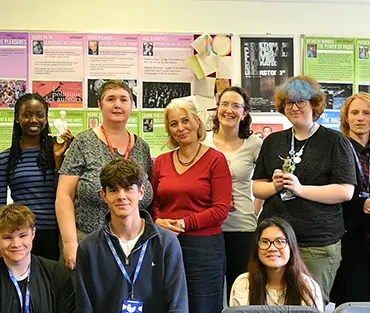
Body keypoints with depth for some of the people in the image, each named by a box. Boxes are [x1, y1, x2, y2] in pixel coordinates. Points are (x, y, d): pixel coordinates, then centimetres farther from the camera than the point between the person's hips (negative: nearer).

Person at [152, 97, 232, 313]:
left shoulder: (215, 159, -5)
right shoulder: (162, 162, 10)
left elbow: (221, 210, -9)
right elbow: (153, 203, 15)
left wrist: (183, 224, -14)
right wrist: (158, 221, -6)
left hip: (204, 246, -4)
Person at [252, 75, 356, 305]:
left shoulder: (335, 141, 0)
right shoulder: (272, 141, 14)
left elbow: (346, 191, -9)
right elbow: (257, 188, 14)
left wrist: (300, 189, -17)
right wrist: (275, 185, -8)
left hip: (318, 244, -4)